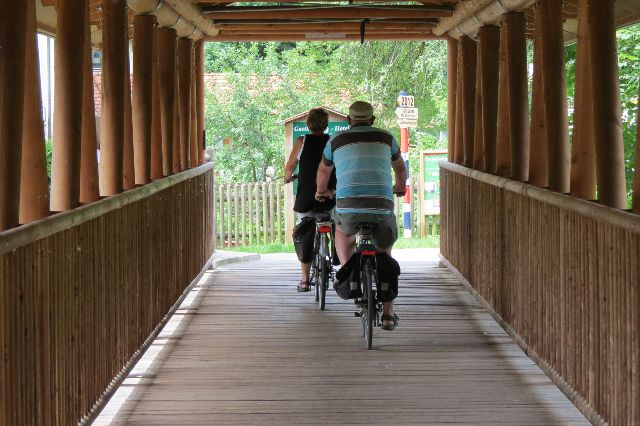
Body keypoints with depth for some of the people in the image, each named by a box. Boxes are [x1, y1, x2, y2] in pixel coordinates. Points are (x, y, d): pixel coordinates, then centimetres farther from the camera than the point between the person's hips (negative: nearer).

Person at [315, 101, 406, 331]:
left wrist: (322, 191, 55)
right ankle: (388, 313, 15)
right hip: (382, 206, 1)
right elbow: (400, 168, 36)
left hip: (348, 205, 0)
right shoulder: (385, 138, 18)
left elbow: (323, 171, 34)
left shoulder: (336, 140, 16)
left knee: (342, 231, 35)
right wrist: (400, 186, 58)